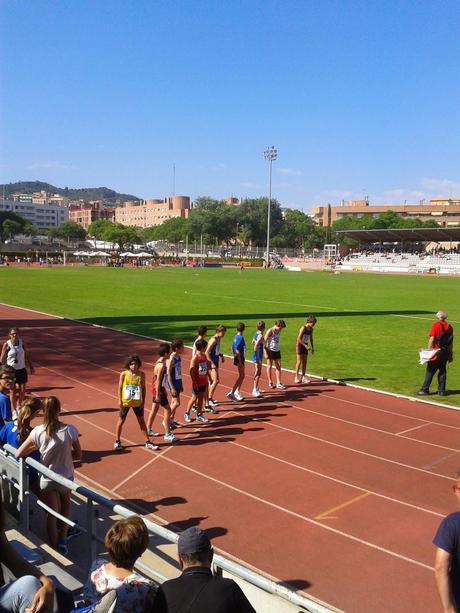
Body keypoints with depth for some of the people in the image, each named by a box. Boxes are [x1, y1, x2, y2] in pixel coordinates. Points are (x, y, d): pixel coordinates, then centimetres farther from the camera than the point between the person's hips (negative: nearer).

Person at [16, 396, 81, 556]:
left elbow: (18, 454, -9)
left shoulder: (38, 431, -19)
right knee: (66, 504, 30)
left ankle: (55, 548, 26)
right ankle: (63, 539, 18)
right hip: (66, 478, 0)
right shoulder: (70, 430, -21)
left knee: (52, 514, 18)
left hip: (47, 480, 0)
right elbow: (78, 455, -8)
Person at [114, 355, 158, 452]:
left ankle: (148, 442, 16)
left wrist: (143, 401, -2)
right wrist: (120, 401, -8)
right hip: (125, 402, -1)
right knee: (121, 421, 10)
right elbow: (120, 388, -4)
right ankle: (117, 442, 25)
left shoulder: (141, 374, -7)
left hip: (137, 402, 1)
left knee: (141, 421, 8)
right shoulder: (123, 374, -10)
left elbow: (143, 388, 0)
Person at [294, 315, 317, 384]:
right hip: (299, 345, -7)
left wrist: (312, 347, 11)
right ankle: (297, 377, 1)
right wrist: (305, 345, -22)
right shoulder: (303, 328, -19)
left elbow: (311, 338, 15)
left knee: (304, 362, 7)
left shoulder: (311, 329, 2)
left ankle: (303, 377, 13)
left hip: (305, 346, 7)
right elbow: (299, 339, -21)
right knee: (299, 361, -6)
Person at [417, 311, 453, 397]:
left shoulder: (435, 325, -9)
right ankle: (442, 390, 13)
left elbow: (432, 339, -14)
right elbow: (451, 342, 11)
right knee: (442, 371, 11)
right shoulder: (449, 327, 8)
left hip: (436, 352, -5)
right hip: (446, 352, 5)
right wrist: (451, 354, 18)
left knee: (430, 371, -1)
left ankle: (425, 390, 1)